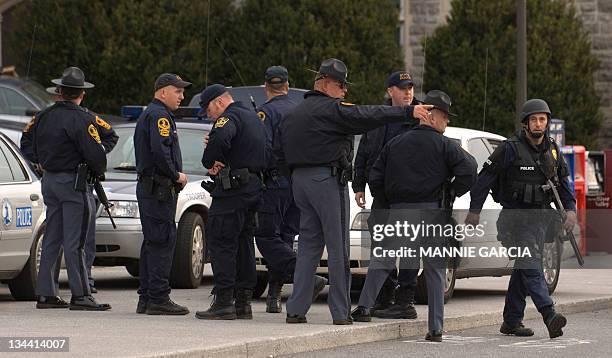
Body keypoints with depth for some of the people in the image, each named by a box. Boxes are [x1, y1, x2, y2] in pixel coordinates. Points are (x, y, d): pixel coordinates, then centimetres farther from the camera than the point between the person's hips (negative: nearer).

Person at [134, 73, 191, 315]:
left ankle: (146, 299, 14)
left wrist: (175, 175, 12)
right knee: (162, 242, -11)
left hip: (147, 186, 11)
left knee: (152, 243, 12)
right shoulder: (159, 115, -11)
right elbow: (159, 150, -24)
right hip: (159, 188, -11)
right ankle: (158, 299, -12)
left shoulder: (148, 114, 23)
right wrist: (177, 175, -13)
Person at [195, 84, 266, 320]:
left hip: (232, 190, -10)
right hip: (254, 187, 10)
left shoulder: (230, 117, -11)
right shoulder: (253, 117, 21)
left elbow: (220, 138, -33)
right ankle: (244, 302, 13)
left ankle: (223, 302, -12)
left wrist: (210, 162, -16)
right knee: (244, 245, 12)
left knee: (221, 244, -8)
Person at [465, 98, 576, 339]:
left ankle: (511, 321, 17)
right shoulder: (510, 148, -9)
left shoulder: (552, 150, 9)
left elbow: (563, 181, 18)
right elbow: (485, 177, -7)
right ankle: (550, 317, -30)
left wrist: (570, 209, 5)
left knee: (523, 269, 10)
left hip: (540, 217, 6)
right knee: (530, 266, -16)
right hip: (516, 216, -6)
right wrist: (474, 210, -9)